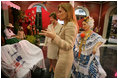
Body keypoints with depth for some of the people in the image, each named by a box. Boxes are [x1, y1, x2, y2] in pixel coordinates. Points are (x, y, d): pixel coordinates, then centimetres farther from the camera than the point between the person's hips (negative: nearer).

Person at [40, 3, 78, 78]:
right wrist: (53, 34, 16)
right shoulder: (66, 25, 9)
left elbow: (69, 46, -27)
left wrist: (54, 37, -36)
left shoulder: (70, 25, -22)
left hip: (65, 58, -9)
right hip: (64, 56, 9)